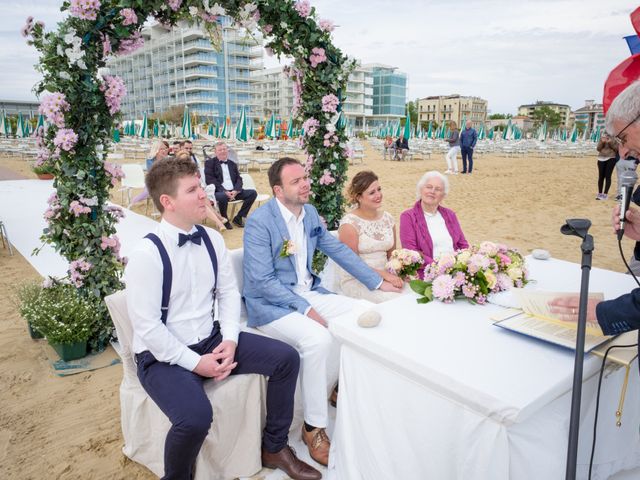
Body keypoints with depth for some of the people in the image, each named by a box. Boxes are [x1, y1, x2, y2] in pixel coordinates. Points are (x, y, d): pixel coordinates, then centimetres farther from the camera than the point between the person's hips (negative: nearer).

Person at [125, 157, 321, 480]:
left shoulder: (212, 240, -1)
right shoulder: (146, 254, -19)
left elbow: (228, 292, 5)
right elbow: (147, 327, -19)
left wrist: (229, 340, -9)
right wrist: (196, 362, -17)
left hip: (212, 339, 6)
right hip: (165, 356, -6)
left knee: (286, 358, -3)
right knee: (195, 417, -32)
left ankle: (274, 448, 18)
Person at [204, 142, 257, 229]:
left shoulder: (232, 164, 22)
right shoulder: (210, 162, 6)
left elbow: (239, 179, 13)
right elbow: (210, 180, -7)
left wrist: (236, 190, -10)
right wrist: (224, 191, -18)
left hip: (234, 191, 5)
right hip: (219, 192, -5)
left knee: (253, 193, -12)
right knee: (223, 196, -39)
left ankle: (238, 217, -1)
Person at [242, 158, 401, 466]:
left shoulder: (310, 212, 3)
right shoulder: (259, 222, -18)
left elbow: (338, 250, 11)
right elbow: (262, 282, -20)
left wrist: (378, 282, 9)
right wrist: (305, 309, -24)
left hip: (308, 292, 7)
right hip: (271, 303, -7)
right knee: (318, 339, -31)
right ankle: (314, 427, -11)